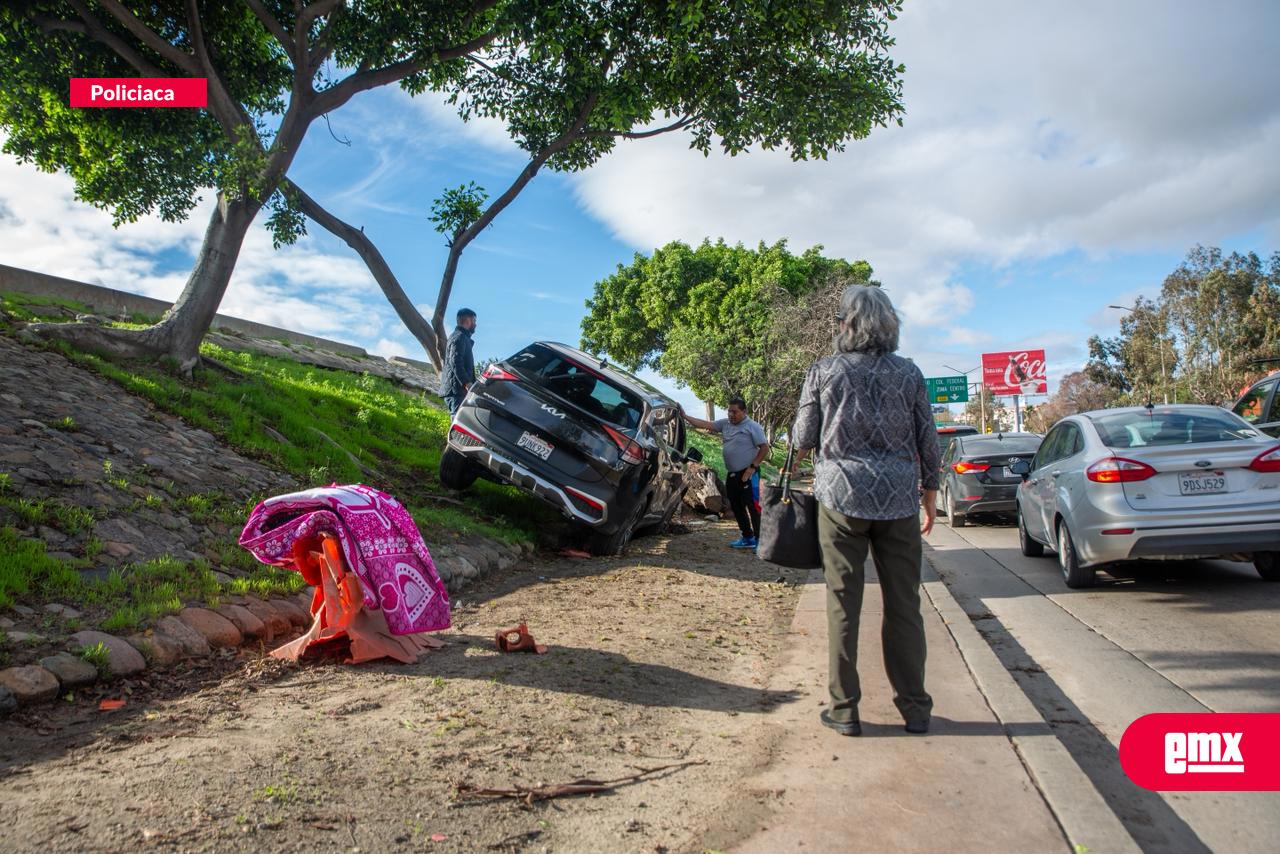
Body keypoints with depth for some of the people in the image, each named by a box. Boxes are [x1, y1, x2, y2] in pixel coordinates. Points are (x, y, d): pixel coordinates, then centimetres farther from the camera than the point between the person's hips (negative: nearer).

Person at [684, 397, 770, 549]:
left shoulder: (752, 427, -8)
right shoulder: (725, 424, 10)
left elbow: (764, 448, -10)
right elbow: (705, 425, 8)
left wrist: (752, 467, -15)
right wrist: (685, 416, 1)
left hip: (748, 474, -7)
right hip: (732, 474, 7)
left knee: (753, 507, -9)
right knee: (737, 508, 12)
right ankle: (747, 538, 23)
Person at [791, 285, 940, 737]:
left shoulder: (824, 371, -1)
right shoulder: (909, 373, 5)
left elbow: (802, 441, 1)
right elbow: (928, 443, 7)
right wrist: (929, 498, 17)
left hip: (841, 497, -2)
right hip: (899, 500, 2)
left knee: (843, 603, 5)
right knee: (904, 604, 10)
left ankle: (845, 709, 10)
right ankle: (914, 707, 19)